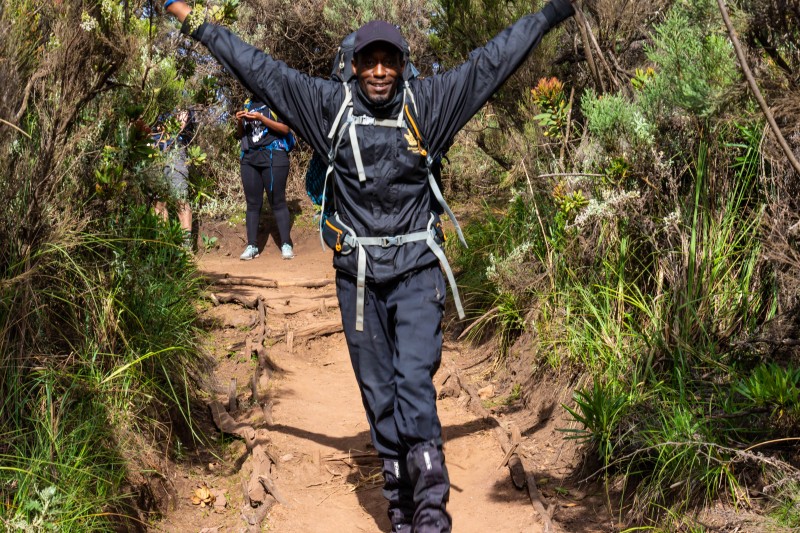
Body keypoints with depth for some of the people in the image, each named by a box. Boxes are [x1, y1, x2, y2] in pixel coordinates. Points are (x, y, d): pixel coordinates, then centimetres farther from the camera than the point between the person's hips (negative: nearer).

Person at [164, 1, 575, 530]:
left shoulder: (427, 103, 1)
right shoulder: (331, 105, 2)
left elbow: (491, 61, 3)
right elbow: (259, 68, 6)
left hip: (417, 271, -2)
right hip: (358, 275, 2)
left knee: (415, 378, -15)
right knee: (379, 392, 7)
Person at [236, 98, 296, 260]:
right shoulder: (247, 104, 16)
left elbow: (285, 129, -9)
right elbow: (241, 134, 19)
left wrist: (261, 118, -17)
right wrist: (239, 121, -2)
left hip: (273, 157, -5)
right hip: (249, 159, 5)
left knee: (277, 202, -5)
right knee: (252, 203, 3)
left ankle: (286, 245, -3)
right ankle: (251, 246, 3)